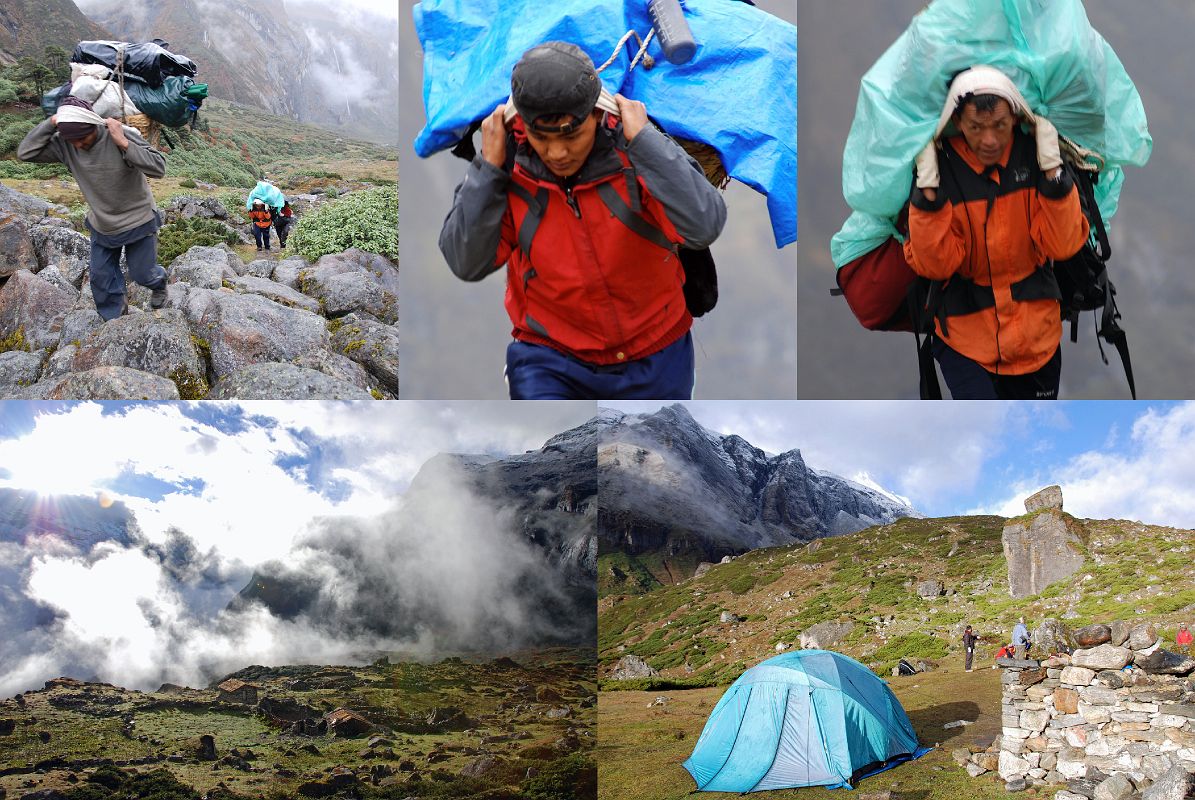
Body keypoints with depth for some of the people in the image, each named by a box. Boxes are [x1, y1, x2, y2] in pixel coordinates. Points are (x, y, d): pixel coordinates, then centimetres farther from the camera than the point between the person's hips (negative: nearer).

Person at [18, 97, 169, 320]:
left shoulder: (122, 135, -30)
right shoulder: (64, 144, -17)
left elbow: (159, 168, -35)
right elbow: (25, 152, -20)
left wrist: (124, 144, -44)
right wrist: (51, 123, -29)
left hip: (138, 221, -4)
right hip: (102, 225, 4)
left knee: (142, 273, 13)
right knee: (101, 277, 13)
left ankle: (158, 283, 49)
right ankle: (114, 319, 38)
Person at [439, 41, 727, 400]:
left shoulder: (636, 152, -18)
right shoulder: (510, 165, -14)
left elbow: (704, 228, -33)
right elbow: (467, 264, -17)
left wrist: (643, 140, -32)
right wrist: (489, 167, -24)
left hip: (653, 357, 1)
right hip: (550, 358, -1)